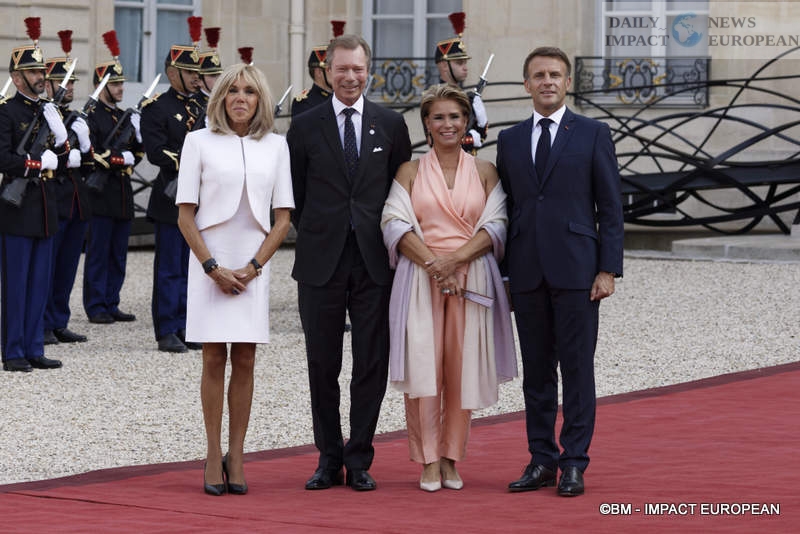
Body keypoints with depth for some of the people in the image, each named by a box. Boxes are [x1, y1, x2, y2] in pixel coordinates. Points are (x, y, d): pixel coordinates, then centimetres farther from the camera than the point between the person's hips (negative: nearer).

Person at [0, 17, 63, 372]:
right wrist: (39, 164, -16)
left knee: (40, 284, 9)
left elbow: (61, 154, 14)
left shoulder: (47, 110, 14)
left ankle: (34, 349, 14)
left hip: (44, 208, 7)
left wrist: (59, 134, -4)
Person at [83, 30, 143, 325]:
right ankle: (96, 307, 1)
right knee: (98, 252, -3)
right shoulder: (91, 115, -7)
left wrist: (112, 158, -6)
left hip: (123, 192, 7)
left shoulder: (125, 116, 16)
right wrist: (122, 159, -15)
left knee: (118, 254, 9)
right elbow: (91, 155, -15)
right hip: (101, 193, -7)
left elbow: (138, 153, 12)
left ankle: (111, 304, 15)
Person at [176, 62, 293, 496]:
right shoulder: (199, 142, 1)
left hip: (254, 265, 2)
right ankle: (213, 456, 4)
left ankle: (236, 456, 6)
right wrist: (213, 268, -9)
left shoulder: (275, 146, 7)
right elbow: (185, 216, 0)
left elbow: (283, 218, 6)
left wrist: (253, 266, -5)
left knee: (245, 361, 1)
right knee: (214, 359, -2)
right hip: (210, 263, -2)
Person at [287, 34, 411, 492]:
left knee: (372, 365, 1)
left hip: (374, 261, 0)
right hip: (321, 263, 0)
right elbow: (295, 195, 9)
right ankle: (330, 458, 14)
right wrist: (315, 237, 5)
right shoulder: (305, 127, 4)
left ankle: (360, 461, 10)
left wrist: (392, 238, 3)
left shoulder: (391, 124, 6)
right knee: (322, 364, 5)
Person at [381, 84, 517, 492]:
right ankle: (429, 461, -2)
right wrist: (433, 263, -15)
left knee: (462, 367, 0)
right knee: (424, 366, -7)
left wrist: (456, 258, -13)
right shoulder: (410, 172, 7)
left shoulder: (485, 172, 9)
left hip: (471, 275, 1)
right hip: (420, 277, -1)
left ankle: (452, 459, 8)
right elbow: (396, 225, -2)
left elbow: (495, 226, 1)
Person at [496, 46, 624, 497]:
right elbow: (506, 208, 15)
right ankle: (542, 461, 13)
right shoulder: (511, 140, 13)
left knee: (577, 369, -1)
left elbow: (611, 208, 0)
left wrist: (608, 269, -8)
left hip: (576, 270, -3)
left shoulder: (593, 135, 2)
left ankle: (574, 464, 4)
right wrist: (503, 272, 9)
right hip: (527, 272, 4)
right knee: (536, 371, 7)